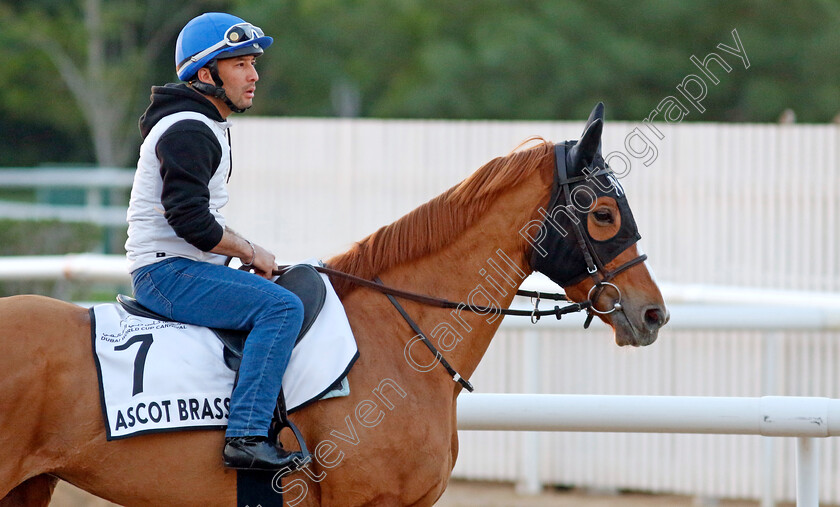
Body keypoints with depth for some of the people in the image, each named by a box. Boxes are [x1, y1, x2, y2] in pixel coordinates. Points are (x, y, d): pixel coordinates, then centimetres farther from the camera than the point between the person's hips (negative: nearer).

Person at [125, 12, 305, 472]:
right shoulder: (187, 132, -16)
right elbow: (191, 220, -24)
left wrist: (245, 256, 10)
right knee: (282, 307, -25)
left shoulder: (208, 128, 19)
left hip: (184, 268, 11)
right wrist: (250, 253, -12)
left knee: (285, 297, 20)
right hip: (166, 272, -11)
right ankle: (246, 436, -33)